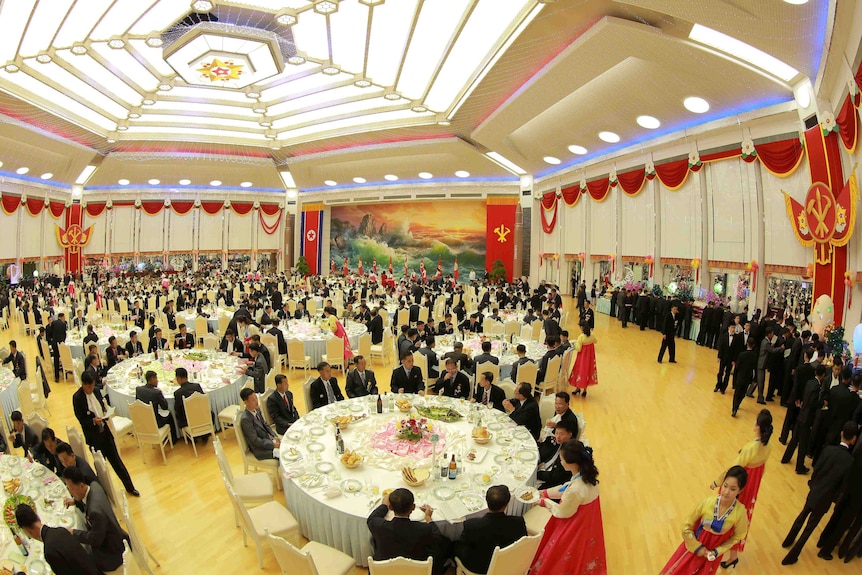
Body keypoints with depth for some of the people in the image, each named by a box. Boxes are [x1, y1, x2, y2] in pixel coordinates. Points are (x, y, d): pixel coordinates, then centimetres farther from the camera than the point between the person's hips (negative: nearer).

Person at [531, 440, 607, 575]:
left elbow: (563, 512, -20)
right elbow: (567, 487, 2)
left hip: (574, 529, -7)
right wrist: (545, 492, 6)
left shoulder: (575, 490, -39)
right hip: (588, 522, 7)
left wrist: (544, 502, -4)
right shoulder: (588, 473, -15)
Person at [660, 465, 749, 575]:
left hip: (712, 552, 0)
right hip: (694, 545, 0)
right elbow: (687, 526, -10)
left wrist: (717, 552, -9)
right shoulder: (708, 502, -23)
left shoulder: (740, 512, -23)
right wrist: (697, 547, -10)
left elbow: (736, 537, -3)